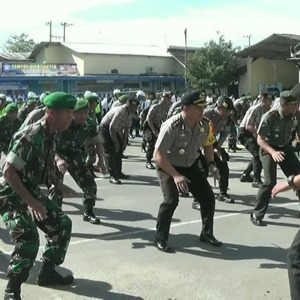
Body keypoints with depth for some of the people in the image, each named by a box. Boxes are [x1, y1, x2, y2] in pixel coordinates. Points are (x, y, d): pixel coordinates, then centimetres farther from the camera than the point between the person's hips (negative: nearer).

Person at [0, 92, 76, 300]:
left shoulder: (51, 137, 1)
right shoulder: (29, 137, -26)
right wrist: (31, 202, -27)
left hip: (31, 192, 9)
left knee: (62, 224, 9)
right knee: (29, 239, -22)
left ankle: (47, 273, 24)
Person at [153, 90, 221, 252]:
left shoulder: (205, 125, -14)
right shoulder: (172, 126, -32)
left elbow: (208, 145, 7)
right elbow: (158, 155, -31)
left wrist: (211, 163, -8)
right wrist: (176, 175, -38)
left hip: (190, 166, 6)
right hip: (167, 166, -6)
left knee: (208, 196, 3)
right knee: (171, 200, -22)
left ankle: (207, 233, 24)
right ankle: (160, 239, -2)